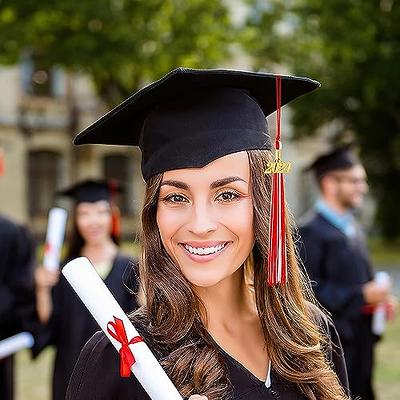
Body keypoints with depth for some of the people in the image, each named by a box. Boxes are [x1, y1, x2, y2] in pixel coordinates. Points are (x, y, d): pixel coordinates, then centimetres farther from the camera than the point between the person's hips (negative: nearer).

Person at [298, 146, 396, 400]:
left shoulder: (352, 228, 15)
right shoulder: (311, 231, -13)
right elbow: (308, 289, -19)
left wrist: (377, 296, 5)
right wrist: (362, 295, -19)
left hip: (360, 339, 9)